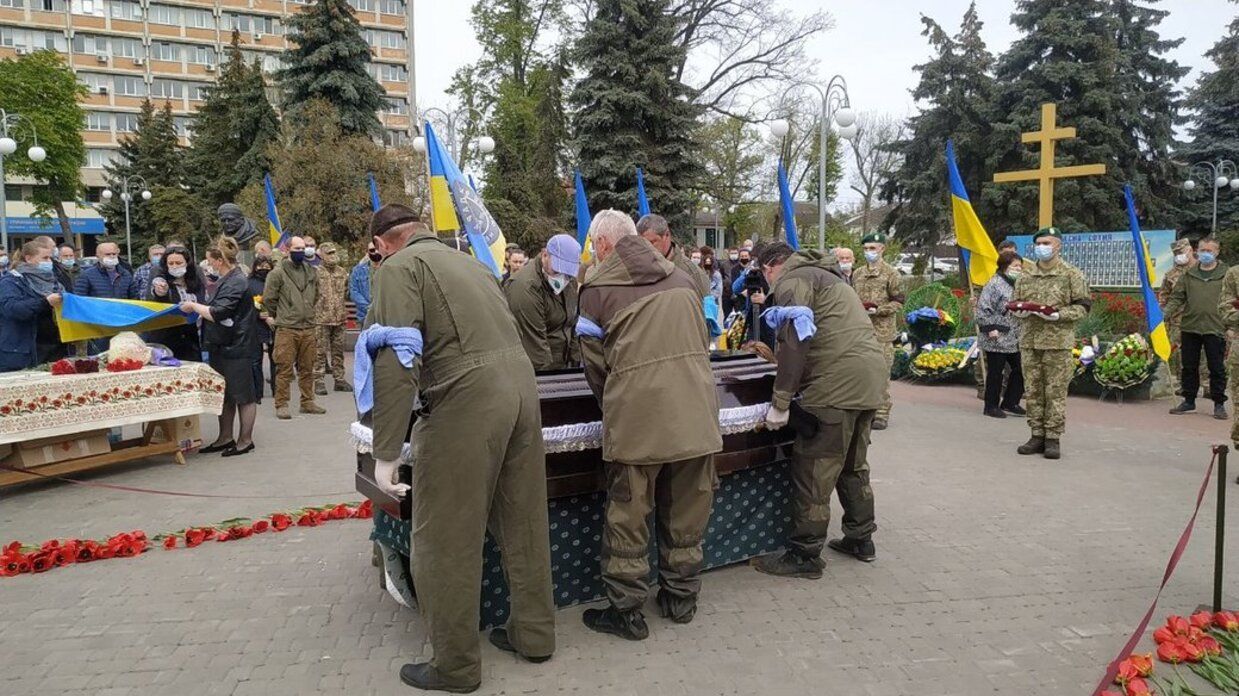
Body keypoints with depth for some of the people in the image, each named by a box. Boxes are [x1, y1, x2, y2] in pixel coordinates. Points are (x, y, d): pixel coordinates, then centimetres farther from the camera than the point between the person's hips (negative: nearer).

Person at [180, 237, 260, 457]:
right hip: (222, 347, 10)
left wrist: (194, 306, -12)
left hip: (236, 347, -10)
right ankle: (225, 437, 25)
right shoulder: (227, 280, 13)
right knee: (225, 395, 16)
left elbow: (218, 313, -24)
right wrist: (198, 308, 11)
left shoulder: (237, 282, -18)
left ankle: (245, 440, 10)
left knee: (243, 395, 1)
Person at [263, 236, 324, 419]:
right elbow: (268, 298, -2)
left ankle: (307, 402, 20)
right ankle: (281, 405, 4)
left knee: (307, 368, 11)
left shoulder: (312, 271, 11)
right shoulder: (278, 273, -6)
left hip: (308, 328, 5)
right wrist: (279, 316, 7)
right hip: (286, 329, -5)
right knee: (284, 369, -3)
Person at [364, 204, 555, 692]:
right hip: (522, 381, 8)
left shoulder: (400, 268, 0)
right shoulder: (467, 260, 22)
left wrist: (385, 454, -12)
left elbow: (397, 361, -13)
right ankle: (534, 634, 32)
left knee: (446, 540, 5)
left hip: (467, 398, -8)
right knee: (523, 523, 18)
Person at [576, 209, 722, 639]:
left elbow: (596, 362, 6)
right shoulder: (682, 277, 16)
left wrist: (609, 407, 23)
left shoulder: (597, 287, 2)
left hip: (636, 416, -5)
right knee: (686, 513, 17)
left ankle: (626, 611, 17)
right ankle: (681, 599, 31)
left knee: (628, 515, 8)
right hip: (696, 411, 5)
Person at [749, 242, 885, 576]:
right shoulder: (822, 274, 26)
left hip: (838, 382, -10)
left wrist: (780, 403, -15)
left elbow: (795, 342, -17)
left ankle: (804, 555, 5)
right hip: (872, 376, 10)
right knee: (853, 464, 22)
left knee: (814, 472, -2)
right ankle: (860, 539, 33)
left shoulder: (792, 280, -4)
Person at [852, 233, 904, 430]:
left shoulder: (891, 273, -1)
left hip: (882, 331, -5)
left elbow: (898, 302, -2)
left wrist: (878, 310, -15)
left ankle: (882, 414, 3)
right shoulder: (858, 274, 14)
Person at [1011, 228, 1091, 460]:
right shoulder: (1025, 275, 13)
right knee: (1032, 391, 7)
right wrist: (1020, 311, -3)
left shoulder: (1072, 275, 1)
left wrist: (1058, 315, -17)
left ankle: (1053, 438, 6)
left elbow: (1082, 306, -2)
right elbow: (1014, 303, 20)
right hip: (1029, 341, 4)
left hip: (1058, 342, -4)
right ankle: (1037, 435, 16)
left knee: (1056, 392, -1)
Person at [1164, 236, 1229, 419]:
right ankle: (1189, 400, 22)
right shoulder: (1189, 274, 9)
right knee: (1189, 367, 11)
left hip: (1215, 328, -3)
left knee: (1217, 368, 3)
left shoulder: (1226, 274, 1)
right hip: (1189, 328, 3)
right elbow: (1177, 297, 9)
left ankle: (1219, 404, 14)